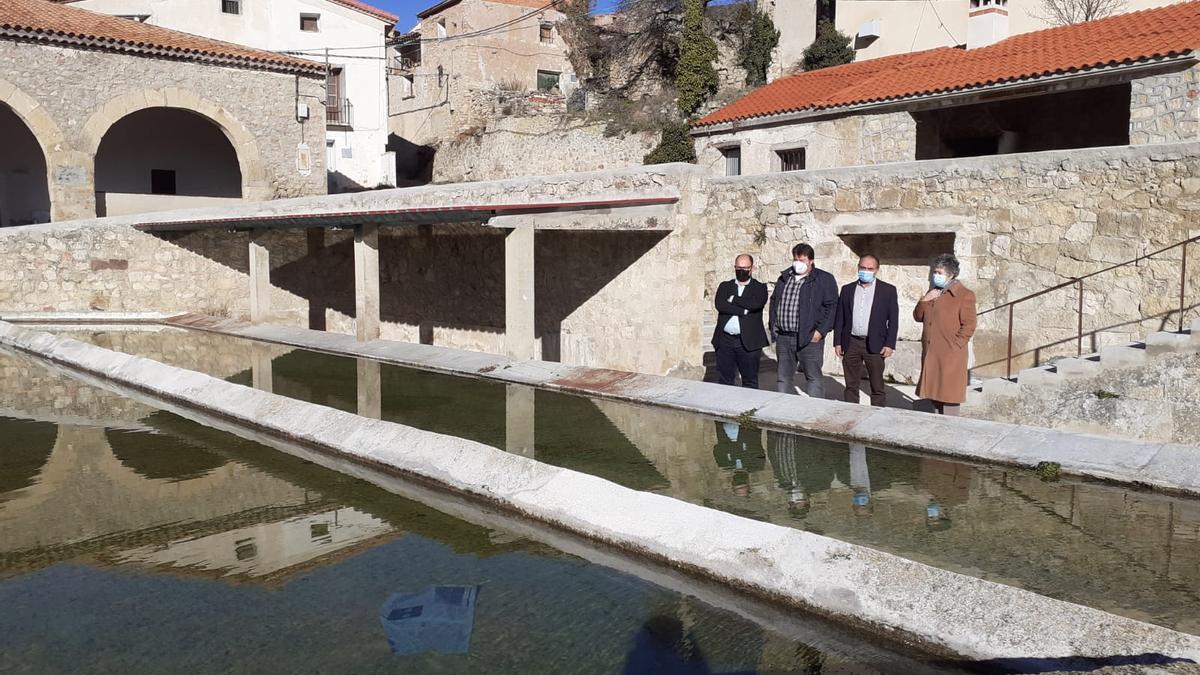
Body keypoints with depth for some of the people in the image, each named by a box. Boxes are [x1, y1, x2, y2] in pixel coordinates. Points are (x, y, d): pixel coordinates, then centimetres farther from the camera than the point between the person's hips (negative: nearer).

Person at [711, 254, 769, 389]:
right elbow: (720, 305, -7)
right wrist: (744, 310, -13)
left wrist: (733, 299, -6)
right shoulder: (725, 286, 13)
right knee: (725, 381, 7)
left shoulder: (759, 287, 7)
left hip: (748, 342, -2)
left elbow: (756, 303, -15)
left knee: (750, 381, 3)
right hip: (725, 341, 2)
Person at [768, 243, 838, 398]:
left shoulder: (824, 279, -2)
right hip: (783, 337, 5)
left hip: (809, 338, -5)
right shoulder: (784, 278, 15)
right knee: (783, 378, 10)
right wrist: (773, 326, 12)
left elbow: (831, 306, -7)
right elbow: (774, 302, 22)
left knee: (813, 377, -1)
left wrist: (821, 331, -14)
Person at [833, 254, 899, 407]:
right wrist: (837, 342, 3)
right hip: (851, 344, 3)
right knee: (851, 386, 8)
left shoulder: (888, 290, 2)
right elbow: (839, 318, 10)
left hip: (875, 345, -3)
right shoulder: (847, 289, 10)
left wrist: (889, 344, -8)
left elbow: (893, 319, 0)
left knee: (877, 387, 1)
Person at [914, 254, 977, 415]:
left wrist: (952, 347, -15)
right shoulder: (933, 292, 16)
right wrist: (924, 300, -2)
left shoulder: (965, 295, -8)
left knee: (949, 396, -4)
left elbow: (968, 326, -11)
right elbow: (918, 316, 15)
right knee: (934, 395, 13)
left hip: (950, 358, -7)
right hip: (930, 355, 7)